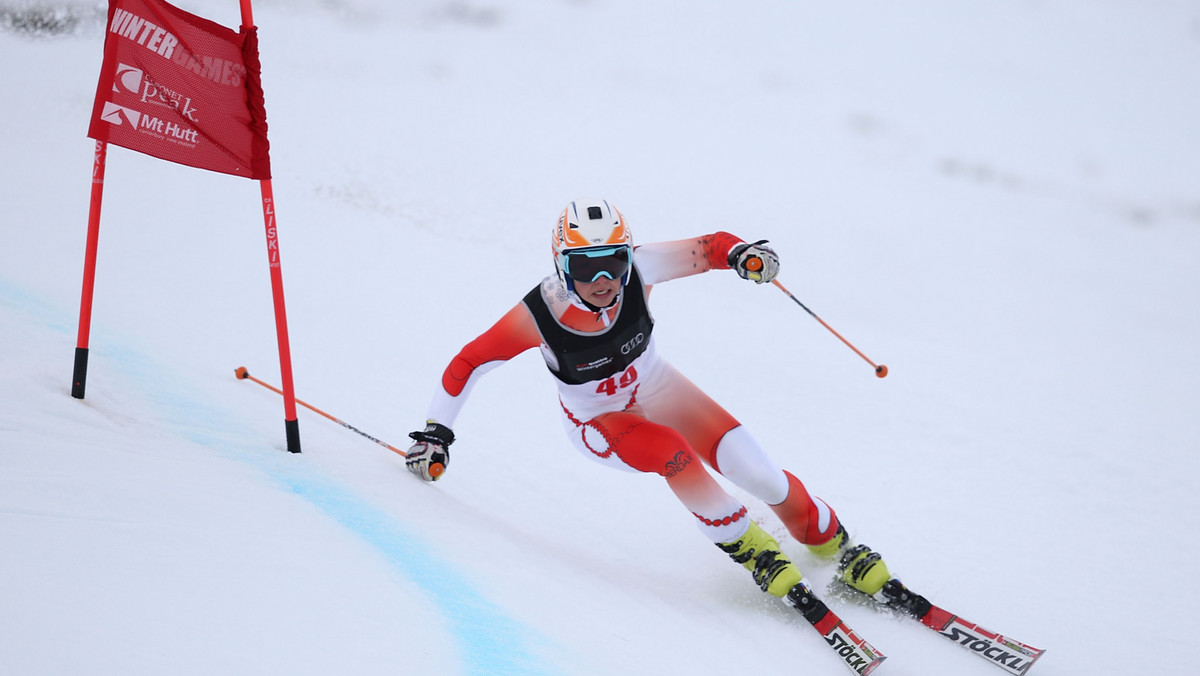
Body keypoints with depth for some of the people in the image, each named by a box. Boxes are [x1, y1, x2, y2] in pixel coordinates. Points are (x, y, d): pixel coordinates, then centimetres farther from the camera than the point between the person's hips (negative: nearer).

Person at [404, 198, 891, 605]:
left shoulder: (637, 270, -27)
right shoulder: (540, 314, -32)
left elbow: (707, 248, -20)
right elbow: (469, 363, -20)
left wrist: (743, 254, -42)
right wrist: (436, 432, -19)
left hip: (654, 387, 3)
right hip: (596, 421, -2)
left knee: (754, 469, -11)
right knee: (669, 450, -33)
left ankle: (833, 544, 13)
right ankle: (750, 549, -13)